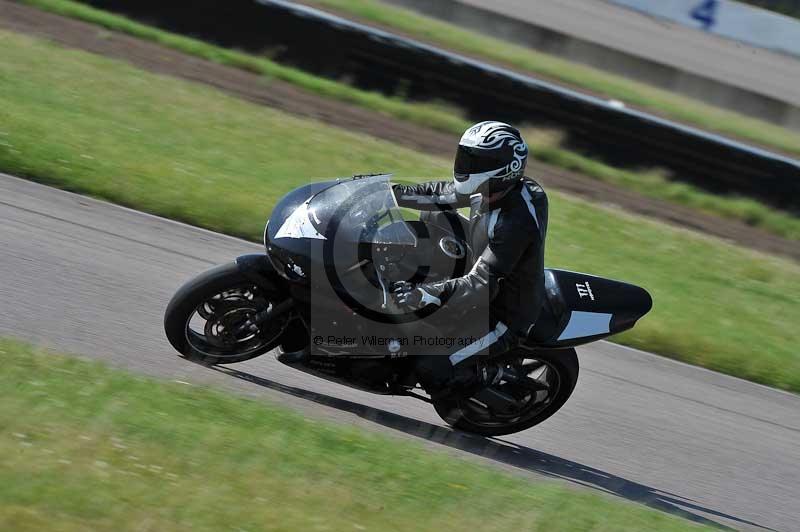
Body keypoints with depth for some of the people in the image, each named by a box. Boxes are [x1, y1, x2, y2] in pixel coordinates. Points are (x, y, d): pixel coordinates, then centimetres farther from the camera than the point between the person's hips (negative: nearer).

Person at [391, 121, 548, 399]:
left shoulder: (516, 223, -36)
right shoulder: (497, 188, -10)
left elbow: (481, 286, -39)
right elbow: (443, 194, 5)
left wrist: (422, 295, -47)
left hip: (504, 320, -9)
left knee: (431, 371, -16)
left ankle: (494, 376, 6)